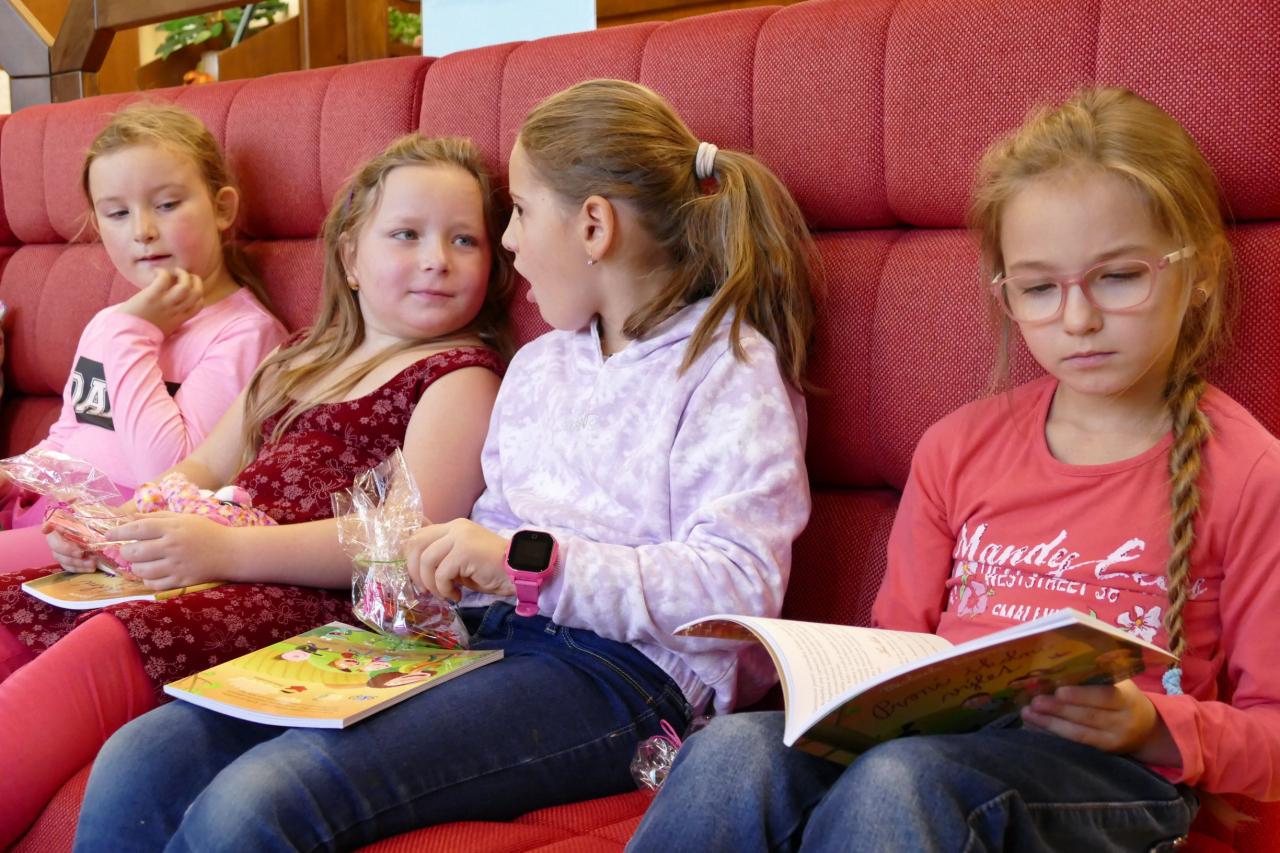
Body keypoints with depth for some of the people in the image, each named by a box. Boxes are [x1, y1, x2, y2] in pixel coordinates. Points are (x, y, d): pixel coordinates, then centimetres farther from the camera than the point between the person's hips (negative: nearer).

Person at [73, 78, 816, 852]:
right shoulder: (538, 364, 23)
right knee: (139, 766, -12)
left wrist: (528, 562, -22)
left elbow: (737, 587, -16)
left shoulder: (730, 369, -2)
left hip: (613, 671, -7)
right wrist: (431, 563, 2)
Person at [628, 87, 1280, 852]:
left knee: (901, 780, -38)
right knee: (733, 751, -29)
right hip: (938, 730, 4)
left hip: (1116, 772, -4)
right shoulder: (958, 447, 15)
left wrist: (1150, 726, -15)